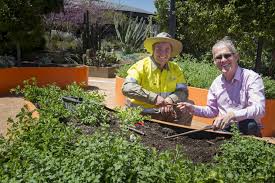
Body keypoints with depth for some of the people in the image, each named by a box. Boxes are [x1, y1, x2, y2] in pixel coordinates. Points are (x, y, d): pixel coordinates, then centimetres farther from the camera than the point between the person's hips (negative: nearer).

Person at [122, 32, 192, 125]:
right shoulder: (141, 66, -8)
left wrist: (170, 100, -19)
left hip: (166, 112, 4)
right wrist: (154, 98, -27)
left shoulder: (175, 69, 7)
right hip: (141, 113, -4)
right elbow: (127, 88, -20)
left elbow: (183, 91, 4)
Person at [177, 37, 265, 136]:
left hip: (247, 130, -4)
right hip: (224, 130, 4)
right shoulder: (216, 82, 8)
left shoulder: (251, 78, -10)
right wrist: (193, 108, 0)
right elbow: (212, 110, 18)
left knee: (248, 124, -35)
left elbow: (259, 109, -24)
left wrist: (232, 115, -39)